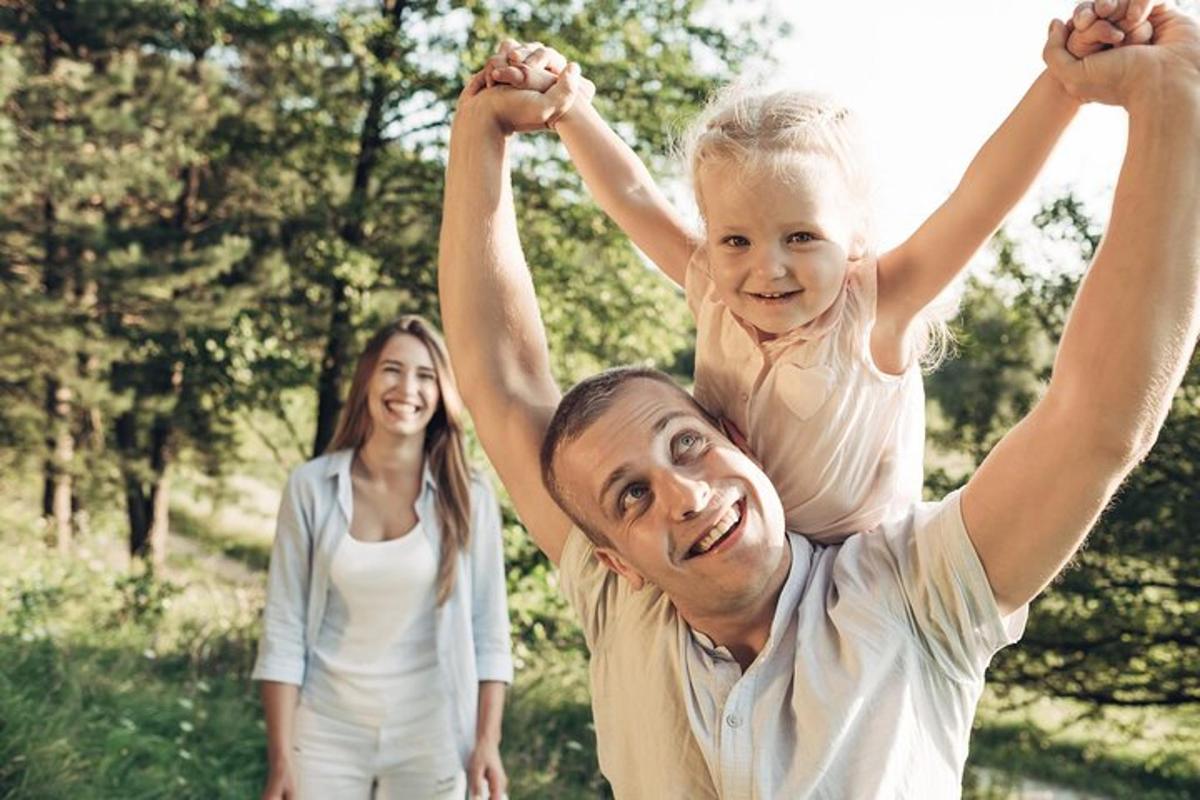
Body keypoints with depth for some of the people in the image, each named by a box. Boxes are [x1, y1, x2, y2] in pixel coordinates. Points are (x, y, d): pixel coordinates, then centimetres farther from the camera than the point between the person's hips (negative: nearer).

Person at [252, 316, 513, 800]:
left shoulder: (467, 498, -3)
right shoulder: (311, 487, -4)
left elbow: (488, 632, 0)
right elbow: (284, 629, -4)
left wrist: (488, 742, -5)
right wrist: (281, 757, -7)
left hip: (430, 739, 0)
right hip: (326, 733, 0)